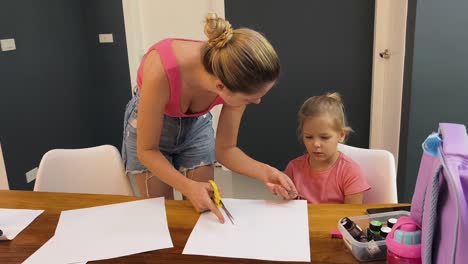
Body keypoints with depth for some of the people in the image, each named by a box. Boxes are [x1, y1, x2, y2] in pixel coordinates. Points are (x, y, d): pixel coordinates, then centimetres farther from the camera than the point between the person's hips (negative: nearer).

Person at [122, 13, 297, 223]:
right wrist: (187, 187, -38)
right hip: (147, 127, -2)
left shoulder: (236, 78, -28)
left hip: (196, 126, 3)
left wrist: (265, 172, -29)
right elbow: (146, 151, -25)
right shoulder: (162, 71, -40)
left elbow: (225, 149, -14)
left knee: (204, 213, 2)